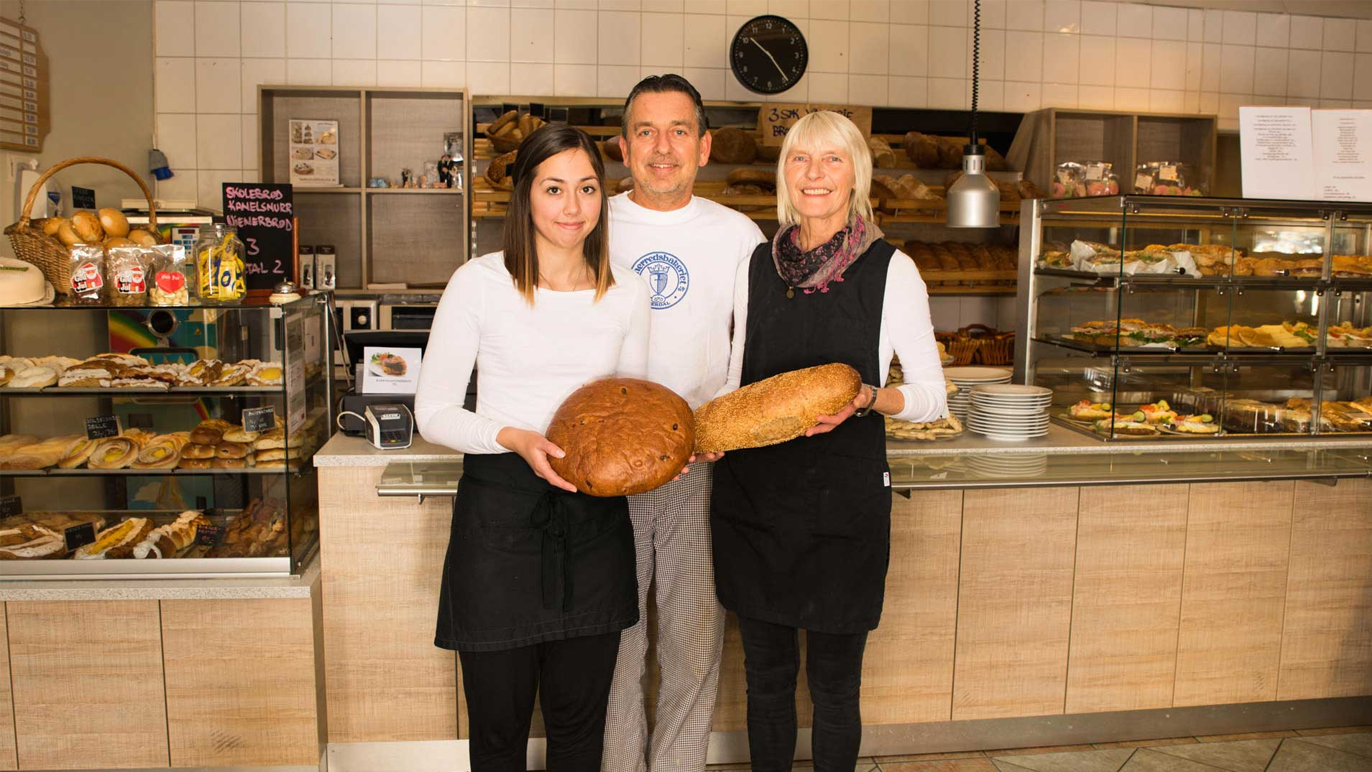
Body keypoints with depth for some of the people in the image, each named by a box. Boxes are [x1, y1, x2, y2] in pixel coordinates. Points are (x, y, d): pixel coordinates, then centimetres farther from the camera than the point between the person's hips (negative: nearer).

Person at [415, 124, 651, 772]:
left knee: (579, 720, 15)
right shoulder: (480, 283, -5)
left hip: (594, 513, 3)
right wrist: (513, 438, -21)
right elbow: (433, 413, -3)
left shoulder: (626, 292, 6)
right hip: (499, 512, -3)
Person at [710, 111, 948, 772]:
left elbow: (932, 396, 0)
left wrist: (865, 399, -19)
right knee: (765, 672, 15)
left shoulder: (891, 270, -3)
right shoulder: (758, 264, 6)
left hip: (844, 497, -3)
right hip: (753, 491, 3)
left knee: (833, 680, 8)